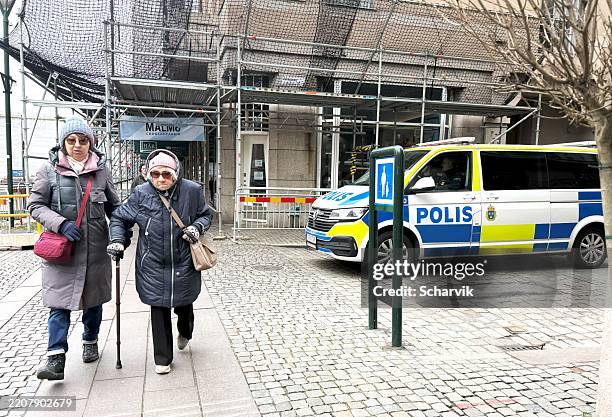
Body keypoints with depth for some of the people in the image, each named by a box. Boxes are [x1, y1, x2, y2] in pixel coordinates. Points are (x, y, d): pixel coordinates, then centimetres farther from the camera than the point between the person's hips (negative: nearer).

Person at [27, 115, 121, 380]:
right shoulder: (49, 170, -1)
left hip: (96, 248, 2)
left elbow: (114, 206, 11)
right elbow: (36, 205, -1)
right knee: (60, 300, -5)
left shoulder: (101, 170, 3)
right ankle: (56, 357, 1)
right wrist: (61, 224, -17)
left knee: (94, 298, 14)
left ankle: (90, 341, 33)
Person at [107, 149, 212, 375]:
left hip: (184, 263, 1)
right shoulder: (141, 194, -7)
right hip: (153, 265, 0)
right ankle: (162, 359, 23)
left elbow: (206, 214, 9)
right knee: (159, 311, 5)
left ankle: (185, 333, 52)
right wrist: (117, 240, -8)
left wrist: (197, 227, -11)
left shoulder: (192, 191, -8)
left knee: (184, 304, 17)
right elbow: (119, 218, 7)